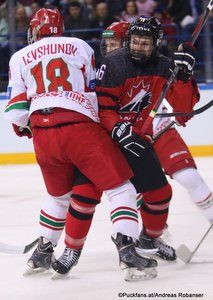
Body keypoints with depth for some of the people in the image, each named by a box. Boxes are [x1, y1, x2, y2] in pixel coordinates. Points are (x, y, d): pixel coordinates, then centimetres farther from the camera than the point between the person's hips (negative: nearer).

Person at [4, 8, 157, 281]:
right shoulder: (79, 46, 14)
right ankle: (127, 249, -16)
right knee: (120, 187, 0)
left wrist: (23, 127, 34)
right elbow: (95, 92, 14)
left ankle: (42, 253, 31)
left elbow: (16, 111, 13)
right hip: (79, 127, -4)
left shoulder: (19, 58, 17)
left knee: (59, 194, 26)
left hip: (42, 133, 4)